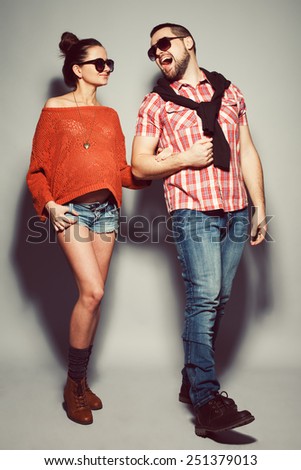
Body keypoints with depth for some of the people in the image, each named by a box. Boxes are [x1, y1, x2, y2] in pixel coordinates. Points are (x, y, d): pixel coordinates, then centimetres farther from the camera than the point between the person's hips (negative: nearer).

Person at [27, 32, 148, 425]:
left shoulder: (110, 116, 17)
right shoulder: (54, 109, 4)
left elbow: (122, 169, 13)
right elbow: (37, 169, 2)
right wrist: (48, 204, -13)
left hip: (106, 208, 5)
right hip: (72, 210, -5)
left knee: (93, 296, 6)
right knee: (92, 292, -16)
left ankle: (81, 382, 21)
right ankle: (74, 385, 4)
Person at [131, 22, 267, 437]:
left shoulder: (229, 91, 17)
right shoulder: (156, 104, 9)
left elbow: (247, 153, 15)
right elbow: (139, 165, 5)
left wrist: (259, 208, 9)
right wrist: (186, 159, -9)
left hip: (235, 212, 4)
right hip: (193, 212, -4)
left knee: (218, 301, 6)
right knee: (204, 299, -13)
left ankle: (192, 380, 21)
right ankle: (208, 402, -7)